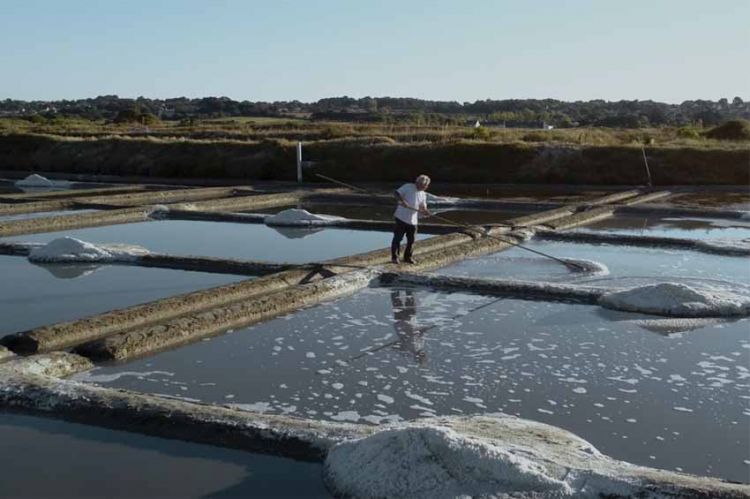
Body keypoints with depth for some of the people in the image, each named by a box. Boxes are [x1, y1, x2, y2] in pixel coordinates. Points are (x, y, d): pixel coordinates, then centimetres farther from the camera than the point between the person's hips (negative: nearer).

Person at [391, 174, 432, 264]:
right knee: (398, 238, -1)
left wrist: (426, 212, -11)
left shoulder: (423, 194, 12)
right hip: (401, 218, -5)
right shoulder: (408, 187, -6)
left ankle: (407, 257, 23)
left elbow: (423, 208, 12)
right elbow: (396, 193, -9)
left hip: (413, 220, 6)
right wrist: (402, 200, -26)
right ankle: (394, 257, 8)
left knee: (411, 240, 8)